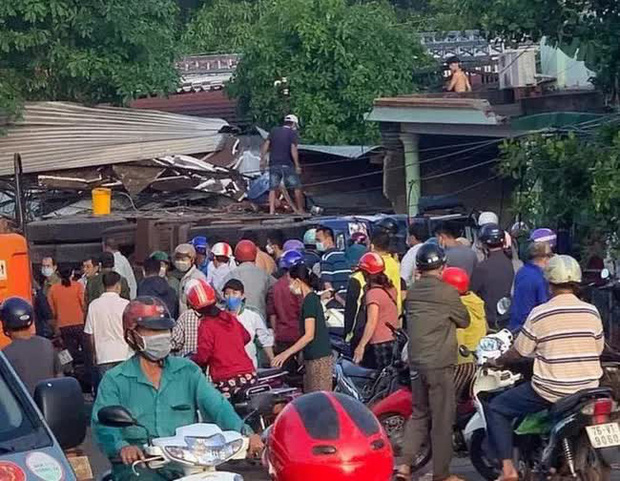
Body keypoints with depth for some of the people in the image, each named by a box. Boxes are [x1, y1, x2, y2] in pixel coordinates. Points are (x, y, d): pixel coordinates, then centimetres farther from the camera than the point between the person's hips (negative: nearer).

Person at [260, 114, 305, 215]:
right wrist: (297, 165, -13)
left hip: (274, 164, 4)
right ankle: (300, 209, 12)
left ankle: (271, 210, -4)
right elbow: (293, 149, -12)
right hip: (287, 165, -4)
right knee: (297, 187, 7)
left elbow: (266, 145, 6)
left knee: (273, 188, 4)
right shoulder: (293, 133, -1)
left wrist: (263, 159, 9)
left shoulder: (274, 131, 13)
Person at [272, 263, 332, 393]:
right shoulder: (312, 298, 15)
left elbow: (309, 335, -18)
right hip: (315, 357, 9)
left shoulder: (310, 300, -13)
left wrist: (286, 354, -16)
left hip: (318, 358, -9)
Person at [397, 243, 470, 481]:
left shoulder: (412, 292, 6)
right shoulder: (447, 292, -12)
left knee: (419, 414, 17)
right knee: (442, 419, 2)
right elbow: (464, 320, 0)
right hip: (440, 363, -6)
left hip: (416, 361, 6)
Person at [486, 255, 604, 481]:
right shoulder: (592, 312, 0)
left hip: (550, 391, -5)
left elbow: (518, 352, -2)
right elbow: (598, 350, 12)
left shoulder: (539, 314, -10)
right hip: (588, 390, 5)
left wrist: (498, 361, 18)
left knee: (496, 409, 10)